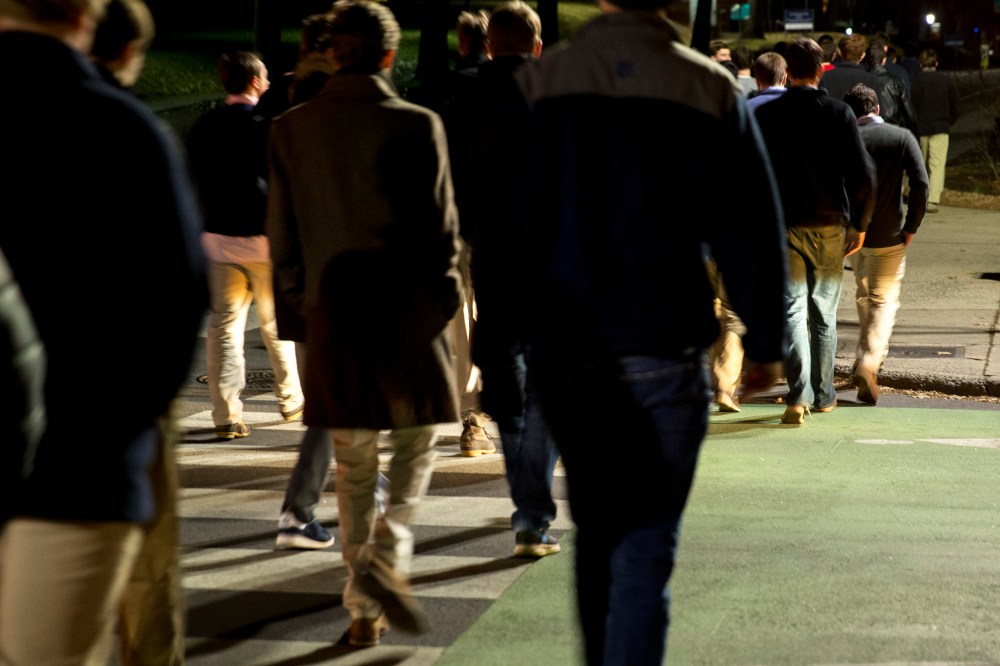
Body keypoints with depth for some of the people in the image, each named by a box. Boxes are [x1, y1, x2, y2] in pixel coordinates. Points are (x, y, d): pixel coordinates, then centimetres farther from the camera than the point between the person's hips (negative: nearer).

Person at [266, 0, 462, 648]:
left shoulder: (290, 129, 0)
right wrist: (445, 298, 4)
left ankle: (363, 611, 14)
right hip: (407, 308, -3)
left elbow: (283, 232, 6)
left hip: (333, 310, 3)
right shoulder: (416, 125, -11)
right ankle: (387, 552, -12)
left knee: (354, 465, 12)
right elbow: (439, 225, -8)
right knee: (416, 442, 12)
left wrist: (302, 301, 17)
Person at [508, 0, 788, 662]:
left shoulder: (539, 84, -1)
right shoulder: (708, 89, -5)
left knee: (596, 533, 19)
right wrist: (766, 343, 9)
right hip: (663, 356, -3)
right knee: (646, 546, 1)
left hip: (563, 354, 3)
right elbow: (751, 233, -1)